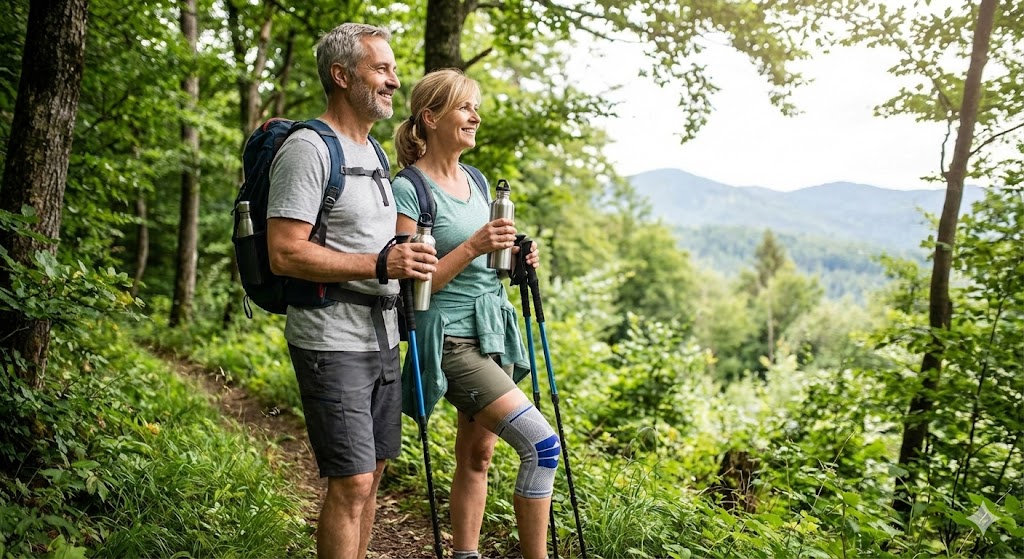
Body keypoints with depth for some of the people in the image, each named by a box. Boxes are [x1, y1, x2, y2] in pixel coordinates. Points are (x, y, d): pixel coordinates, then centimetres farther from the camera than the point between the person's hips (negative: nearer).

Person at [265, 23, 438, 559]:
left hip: (382, 338, 9)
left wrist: (409, 257, 10)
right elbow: (285, 255, -20)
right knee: (351, 483, -7)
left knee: (371, 473, 15)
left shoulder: (372, 150, 17)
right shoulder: (309, 148, -12)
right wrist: (380, 265, -23)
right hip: (333, 341, -9)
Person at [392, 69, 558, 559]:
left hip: (491, 333, 8)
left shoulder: (477, 182, 12)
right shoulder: (408, 189, -11)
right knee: (542, 444, -15)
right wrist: (473, 247, -23)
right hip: (450, 340, -8)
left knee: (477, 454, 13)